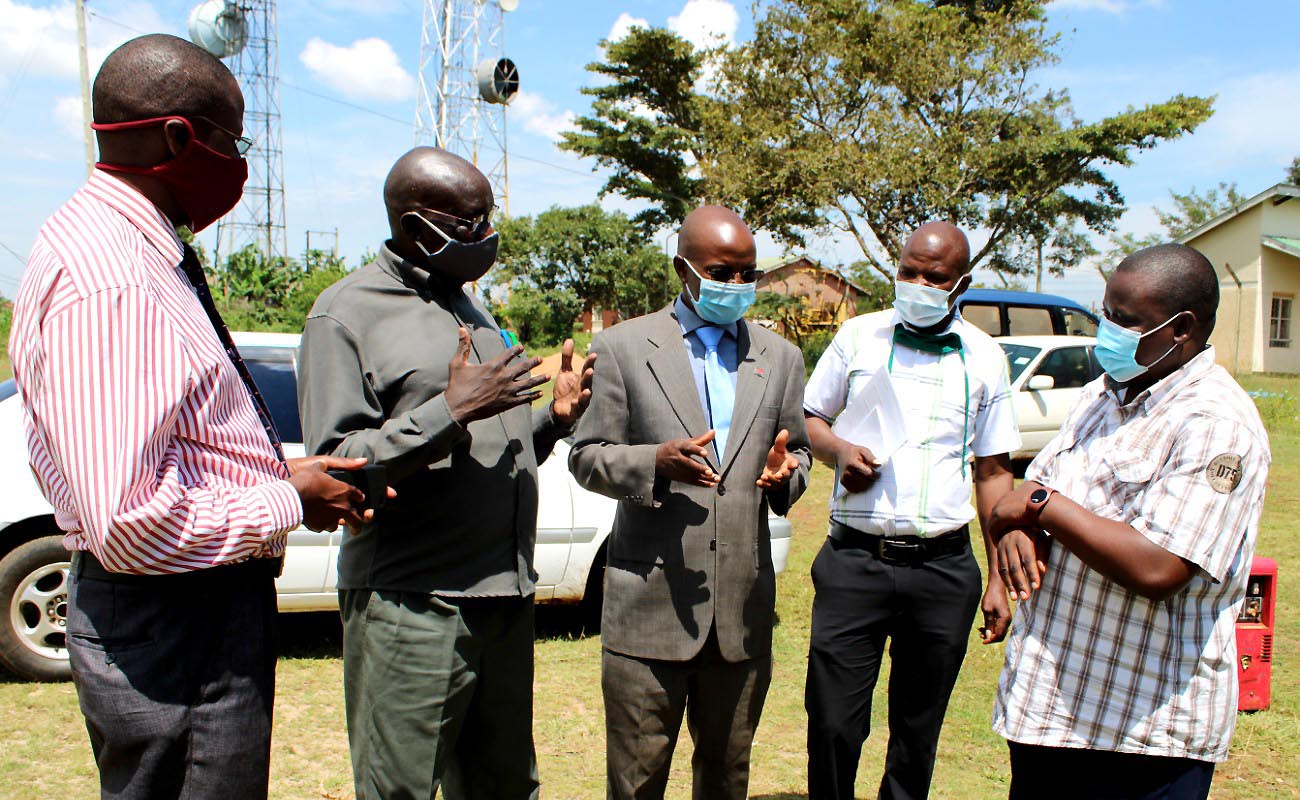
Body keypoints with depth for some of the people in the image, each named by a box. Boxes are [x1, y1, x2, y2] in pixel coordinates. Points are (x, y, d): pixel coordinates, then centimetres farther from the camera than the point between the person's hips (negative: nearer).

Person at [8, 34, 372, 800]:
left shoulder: (134, 249, 10)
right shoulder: (106, 281, -23)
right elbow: (130, 522, -29)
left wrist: (281, 469, 4)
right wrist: (288, 502, -15)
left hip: (209, 601, 10)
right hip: (172, 623, -10)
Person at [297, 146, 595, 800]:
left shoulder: (469, 304, 19)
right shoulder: (347, 314, -6)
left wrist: (554, 417, 5)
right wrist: (451, 409, -20)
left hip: (505, 598, 7)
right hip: (410, 606, -7)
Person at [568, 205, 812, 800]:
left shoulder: (780, 357, 11)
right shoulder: (623, 346, 0)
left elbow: (797, 454, 17)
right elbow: (586, 457, 0)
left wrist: (782, 473, -7)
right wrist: (656, 461, -19)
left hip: (742, 604, 4)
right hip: (649, 601, -3)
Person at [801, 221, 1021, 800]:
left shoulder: (985, 358, 7)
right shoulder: (858, 336, 5)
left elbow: (994, 471, 10)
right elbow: (808, 418, 14)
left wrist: (1001, 577, 5)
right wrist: (838, 449, -9)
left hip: (944, 569, 1)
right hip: (853, 561, -1)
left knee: (918, 734, 12)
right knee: (833, 724, 0)